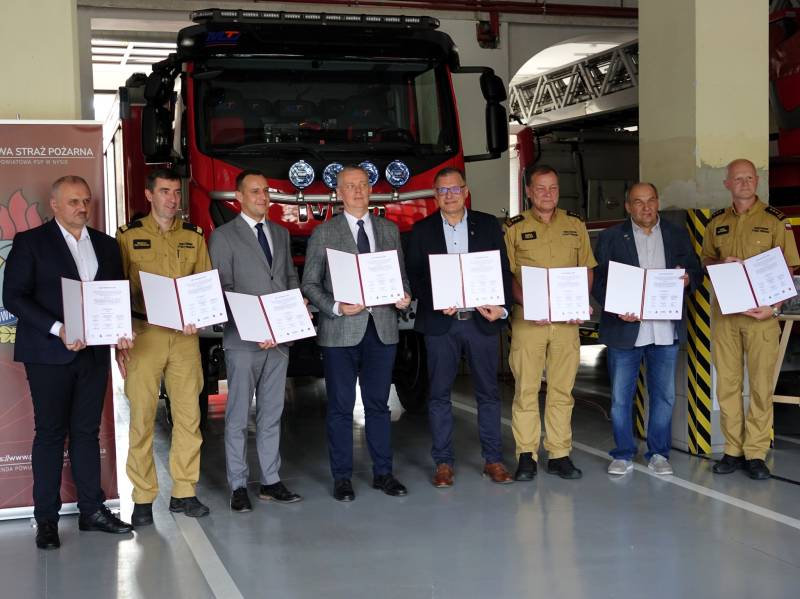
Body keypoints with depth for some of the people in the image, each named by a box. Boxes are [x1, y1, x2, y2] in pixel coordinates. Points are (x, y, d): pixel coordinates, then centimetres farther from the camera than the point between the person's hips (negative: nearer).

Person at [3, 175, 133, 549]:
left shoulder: (106, 245, 13)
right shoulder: (30, 242, -1)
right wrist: (57, 330, -19)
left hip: (94, 352, 4)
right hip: (49, 353, -4)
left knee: (87, 431, 10)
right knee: (51, 432, 2)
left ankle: (92, 510, 16)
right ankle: (46, 518, 10)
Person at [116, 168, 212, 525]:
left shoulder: (193, 237, 11)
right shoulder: (129, 236, 4)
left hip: (185, 337, 3)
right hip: (144, 335, -2)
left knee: (188, 416, 5)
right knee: (142, 418, -1)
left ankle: (184, 492, 16)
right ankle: (143, 499, 9)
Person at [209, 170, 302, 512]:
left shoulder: (281, 234, 16)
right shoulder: (223, 237, -2)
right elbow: (222, 290, -8)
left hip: (279, 337, 5)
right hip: (243, 340, -5)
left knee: (271, 414, 11)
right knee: (238, 416, 0)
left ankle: (270, 481, 18)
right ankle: (238, 487, 8)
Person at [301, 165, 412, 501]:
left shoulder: (389, 230, 12)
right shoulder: (324, 233, 2)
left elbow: (401, 275, 16)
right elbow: (309, 284, 0)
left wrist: (404, 296, -5)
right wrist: (336, 307, -14)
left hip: (382, 328, 3)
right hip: (340, 331, -3)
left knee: (378, 404, 10)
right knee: (341, 407, 3)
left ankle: (383, 473, 19)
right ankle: (342, 477, 12)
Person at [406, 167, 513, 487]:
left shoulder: (488, 225, 7)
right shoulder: (422, 230, 6)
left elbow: (503, 270, 6)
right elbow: (413, 275, 3)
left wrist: (501, 307, -9)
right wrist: (435, 303, -14)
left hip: (482, 320, 1)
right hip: (440, 323, 0)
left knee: (488, 392, 6)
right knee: (439, 394, 3)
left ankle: (493, 460, 15)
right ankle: (443, 462, 12)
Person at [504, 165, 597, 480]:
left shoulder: (575, 224, 11)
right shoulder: (514, 228, 3)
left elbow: (587, 270, 14)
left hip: (567, 320, 2)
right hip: (528, 320, -2)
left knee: (562, 390, 6)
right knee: (526, 389, -1)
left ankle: (559, 455, 13)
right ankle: (526, 456, 6)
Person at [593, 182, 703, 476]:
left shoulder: (678, 234, 10)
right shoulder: (610, 238, 4)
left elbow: (696, 272, 14)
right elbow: (598, 280, 0)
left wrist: (688, 279, -10)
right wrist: (617, 308, -15)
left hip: (665, 329, 2)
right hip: (625, 328, -2)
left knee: (664, 396, 8)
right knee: (620, 396, 4)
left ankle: (658, 454, 20)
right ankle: (623, 454, 16)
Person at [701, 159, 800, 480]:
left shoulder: (774, 220, -1)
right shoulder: (716, 223, 9)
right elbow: (705, 261, 20)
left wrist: (774, 307, -14)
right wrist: (721, 264, -5)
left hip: (761, 313, -3)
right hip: (724, 312, 3)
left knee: (761, 385, 1)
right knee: (727, 382, 6)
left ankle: (755, 453, 8)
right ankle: (733, 450, 15)